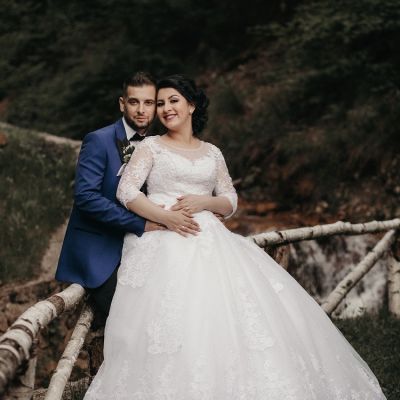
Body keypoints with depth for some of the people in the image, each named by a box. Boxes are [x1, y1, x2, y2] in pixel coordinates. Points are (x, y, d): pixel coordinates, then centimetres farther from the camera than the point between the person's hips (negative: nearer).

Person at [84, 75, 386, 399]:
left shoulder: (212, 153, 20)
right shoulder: (151, 146, 10)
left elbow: (230, 202, 15)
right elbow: (126, 192, -3)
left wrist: (203, 202, -7)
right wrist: (166, 217, -16)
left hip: (209, 241, 3)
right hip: (164, 244, -3)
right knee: (177, 320, -22)